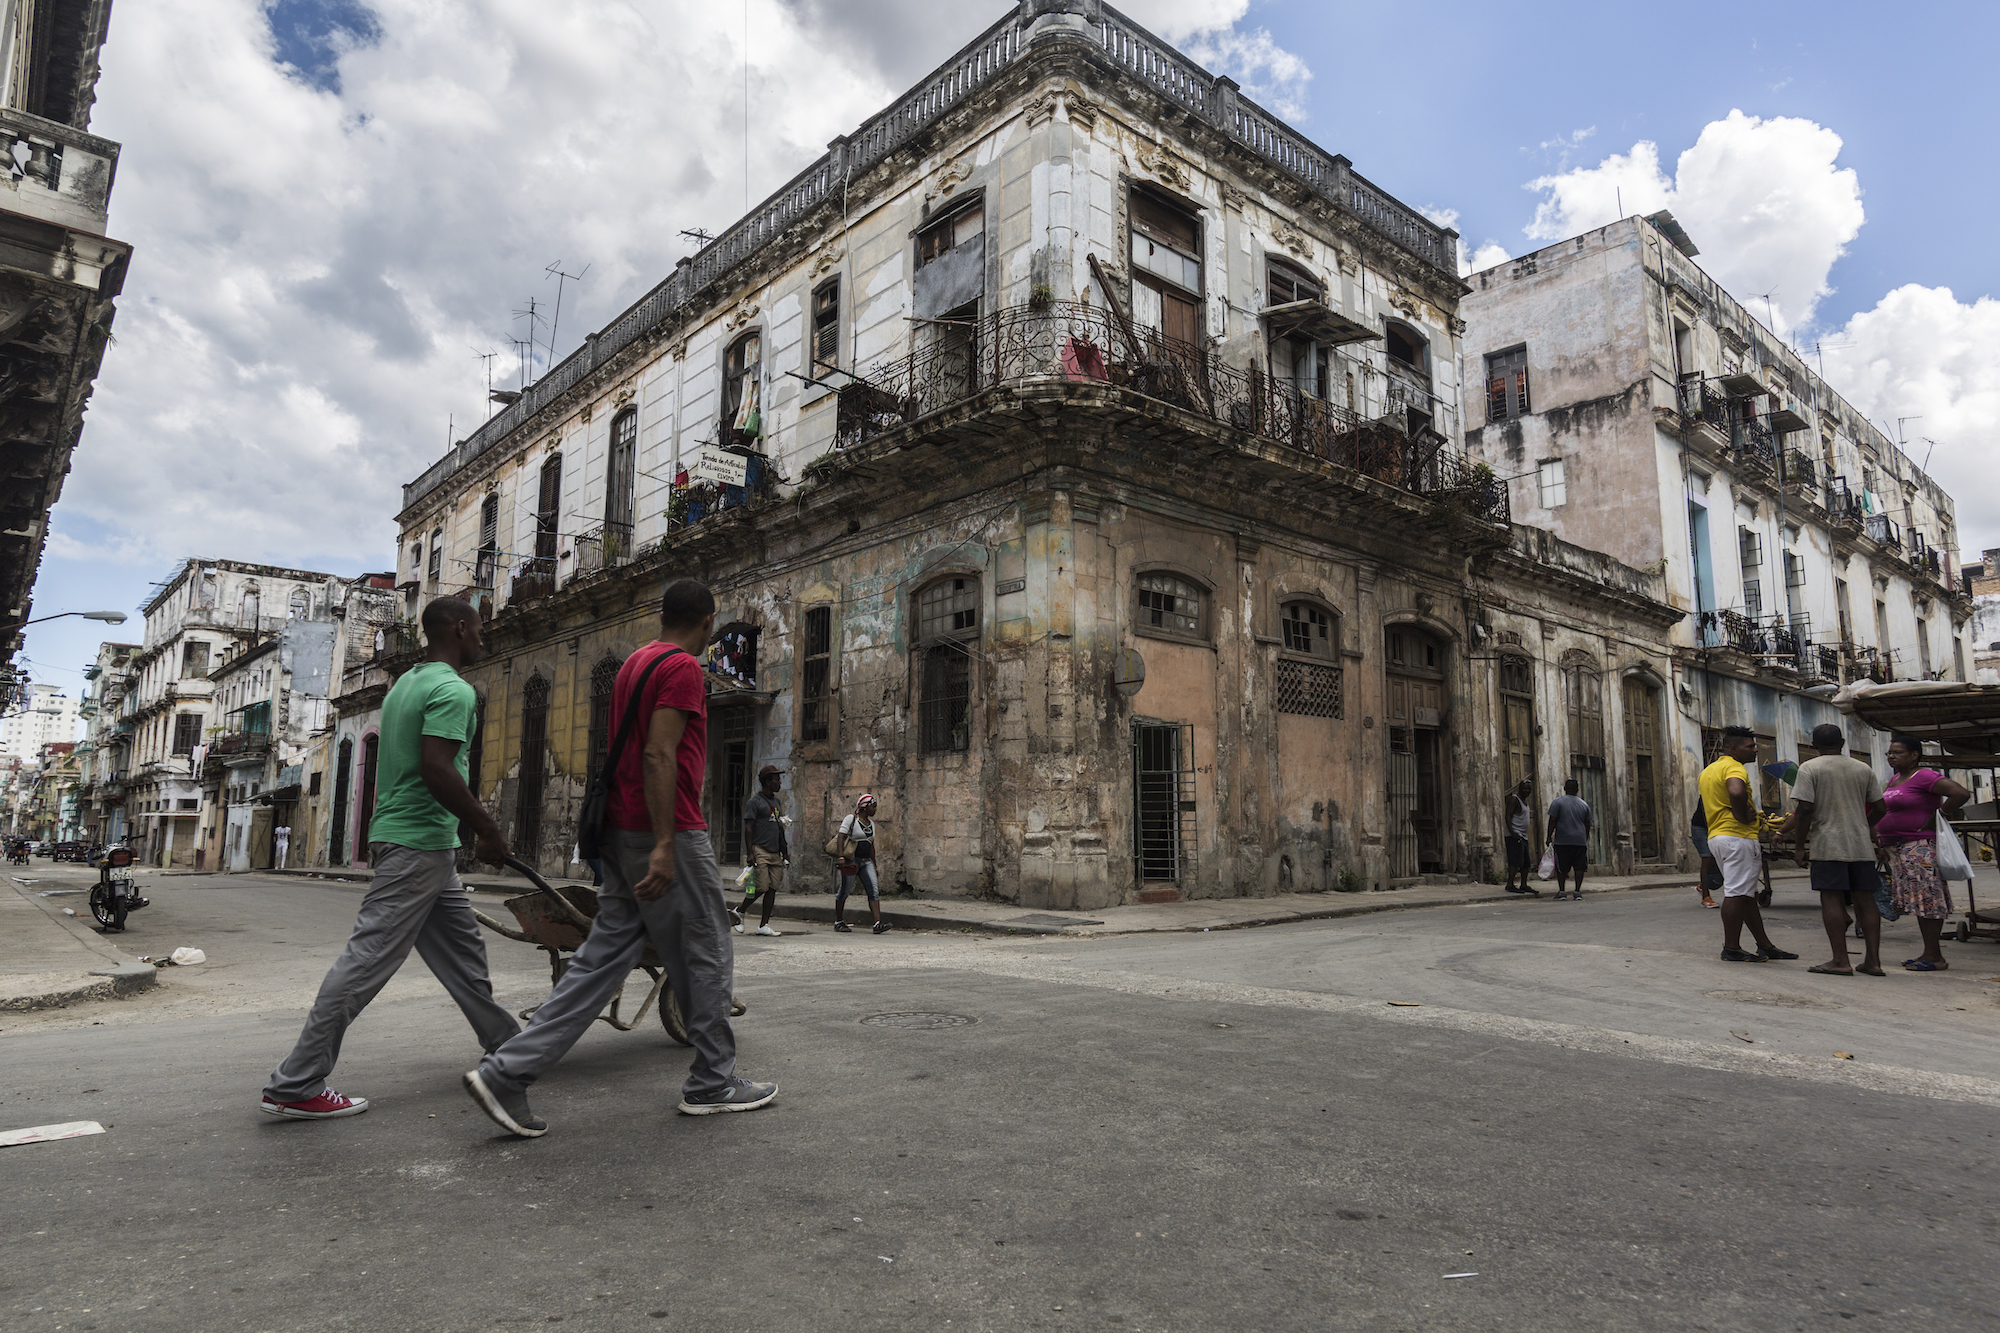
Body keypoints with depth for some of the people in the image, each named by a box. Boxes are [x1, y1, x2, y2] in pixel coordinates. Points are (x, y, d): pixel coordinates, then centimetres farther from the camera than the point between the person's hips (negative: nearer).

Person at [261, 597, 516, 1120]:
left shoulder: (406, 682, 16)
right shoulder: (453, 690, -15)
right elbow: (436, 768, -25)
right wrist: (487, 828, -17)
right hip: (419, 842, -11)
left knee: (463, 948, 16)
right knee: (368, 959, -6)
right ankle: (296, 1085, 1)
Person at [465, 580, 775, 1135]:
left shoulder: (634, 663, 18)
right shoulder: (683, 668, -11)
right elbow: (658, 756, -21)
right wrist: (665, 846, -24)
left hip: (621, 831, 9)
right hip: (665, 834, -9)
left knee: (603, 958, 9)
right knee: (706, 958, 4)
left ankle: (506, 1072, 4)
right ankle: (712, 1084, 16)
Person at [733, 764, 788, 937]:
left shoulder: (776, 802, 19)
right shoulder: (755, 802, -4)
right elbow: (748, 828, -8)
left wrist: (784, 851, 20)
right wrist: (750, 853, -15)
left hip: (775, 853, 7)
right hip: (760, 850, -7)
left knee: (773, 888, 2)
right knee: (761, 887, -11)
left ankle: (764, 925, 6)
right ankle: (740, 911, 13)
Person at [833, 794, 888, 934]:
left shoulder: (871, 823, 17)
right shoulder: (851, 819, -4)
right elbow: (841, 837, -13)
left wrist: (874, 864, 23)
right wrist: (841, 856, -24)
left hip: (866, 862, 6)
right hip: (851, 862, -6)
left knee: (874, 890, -10)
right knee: (844, 891, 3)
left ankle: (877, 924, -18)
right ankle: (838, 922, 20)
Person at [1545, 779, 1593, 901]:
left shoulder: (1557, 802, -3)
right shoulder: (1584, 804, 10)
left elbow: (1552, 821, -7)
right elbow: (1587, 824, 13)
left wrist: (1549, 837, -2)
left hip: (1562, 841, -3)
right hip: (1580, 840, 3)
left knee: (1561, 868, 3)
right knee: (1579, 867, 5)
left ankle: (1561, 891, 3)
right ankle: (1578, 892, 3)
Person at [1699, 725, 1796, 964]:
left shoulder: (1708, 771, 20)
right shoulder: (1734, 767, -12)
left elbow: (1704, 808, 28)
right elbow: (1736, 791, -35)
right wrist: (1742, 816, -20)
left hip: (1716, 836, 10)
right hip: (1737, 837, -10)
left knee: (1747, 894, 14)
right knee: (1737, 893, -7)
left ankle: (1765, 946, 19)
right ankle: (1731, 949, -4)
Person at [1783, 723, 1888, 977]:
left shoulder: (1809, 768, -4)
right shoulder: (1863, 769, 10)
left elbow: (1805, 810, -11)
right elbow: (1879, 808, 11)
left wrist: (1801, 845, -4)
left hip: (1828, 844, -5)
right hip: (1861, 845, 5)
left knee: (1832, 899, -3)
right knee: (1865, 899, 8)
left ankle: (1840, 961, -5)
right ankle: (1873, 960, 9)